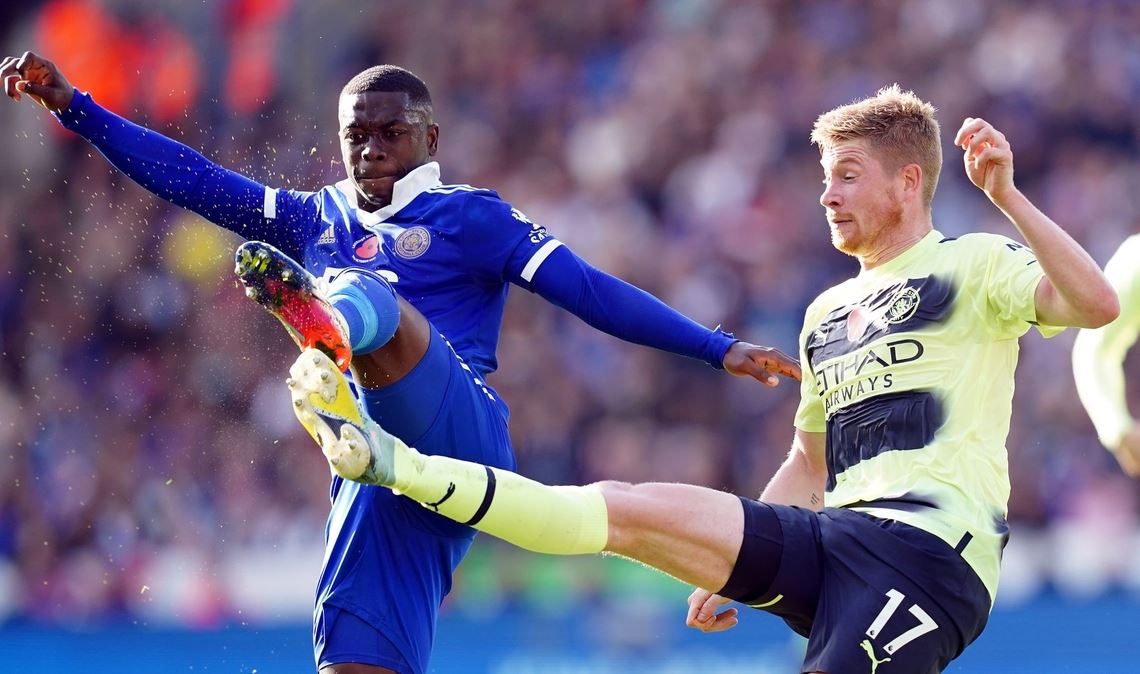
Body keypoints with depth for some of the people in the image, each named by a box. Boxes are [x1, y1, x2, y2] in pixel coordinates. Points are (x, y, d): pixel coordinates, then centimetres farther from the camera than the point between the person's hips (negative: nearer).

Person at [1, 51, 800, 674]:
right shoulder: (316, 221, 25)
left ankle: (323, 318, -69)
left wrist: (717, 349, -7)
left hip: (461, 437, -5)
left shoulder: (468, 217, 11)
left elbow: (591, 291, 3)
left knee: (375, 306, -32)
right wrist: (71, 103, 13)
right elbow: (190, 179, 20)